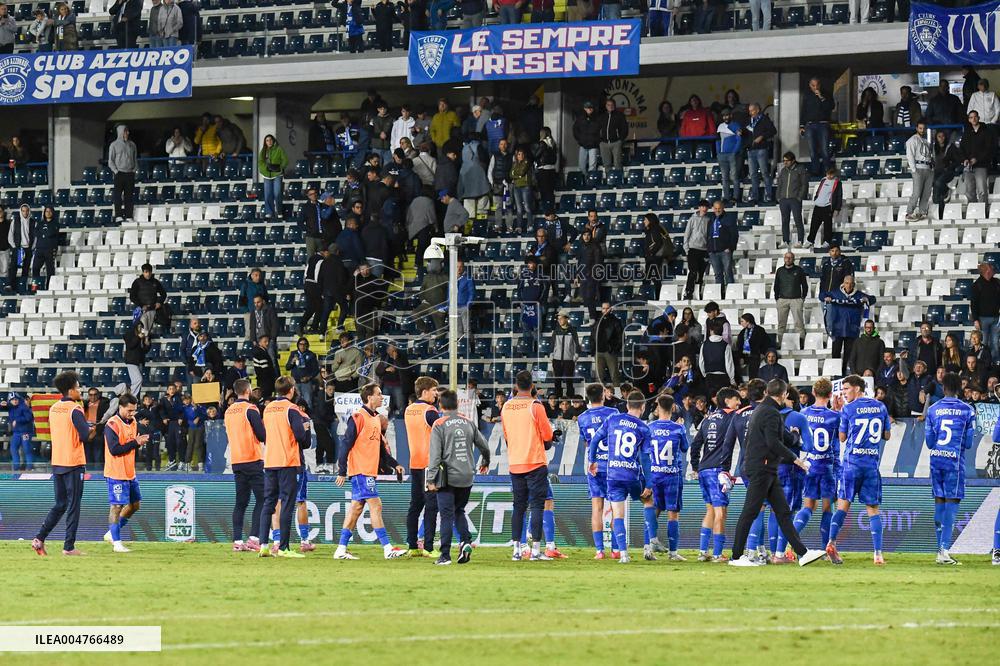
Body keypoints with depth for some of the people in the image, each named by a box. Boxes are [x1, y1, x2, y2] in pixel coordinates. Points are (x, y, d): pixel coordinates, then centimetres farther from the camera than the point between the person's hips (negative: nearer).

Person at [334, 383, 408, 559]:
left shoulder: (375, 419, 16)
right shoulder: (358, 418, -12)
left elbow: (380, 448, 24)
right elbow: (346, 444, -13)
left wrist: (395, 464, 15)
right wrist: (342, 471, -15)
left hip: (370, 471, 9)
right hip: (360, 471, -9)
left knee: (356, 508, 9)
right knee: (375, 505, -10)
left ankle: (341, 550, 11)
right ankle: (387, 548, -10)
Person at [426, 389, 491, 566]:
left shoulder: (439, 425, -5)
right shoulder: (468, 423, 8)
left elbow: (434, 454, -11)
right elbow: (484, 446, 17)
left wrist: (431, 480, -10)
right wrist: (485, 462, 37)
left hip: (447, 477, -4)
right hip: (467, 478, 4)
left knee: (447, 515, -2)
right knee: (459, 511, 19)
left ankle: (445, 555, -4)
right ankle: (466, 541, -3)